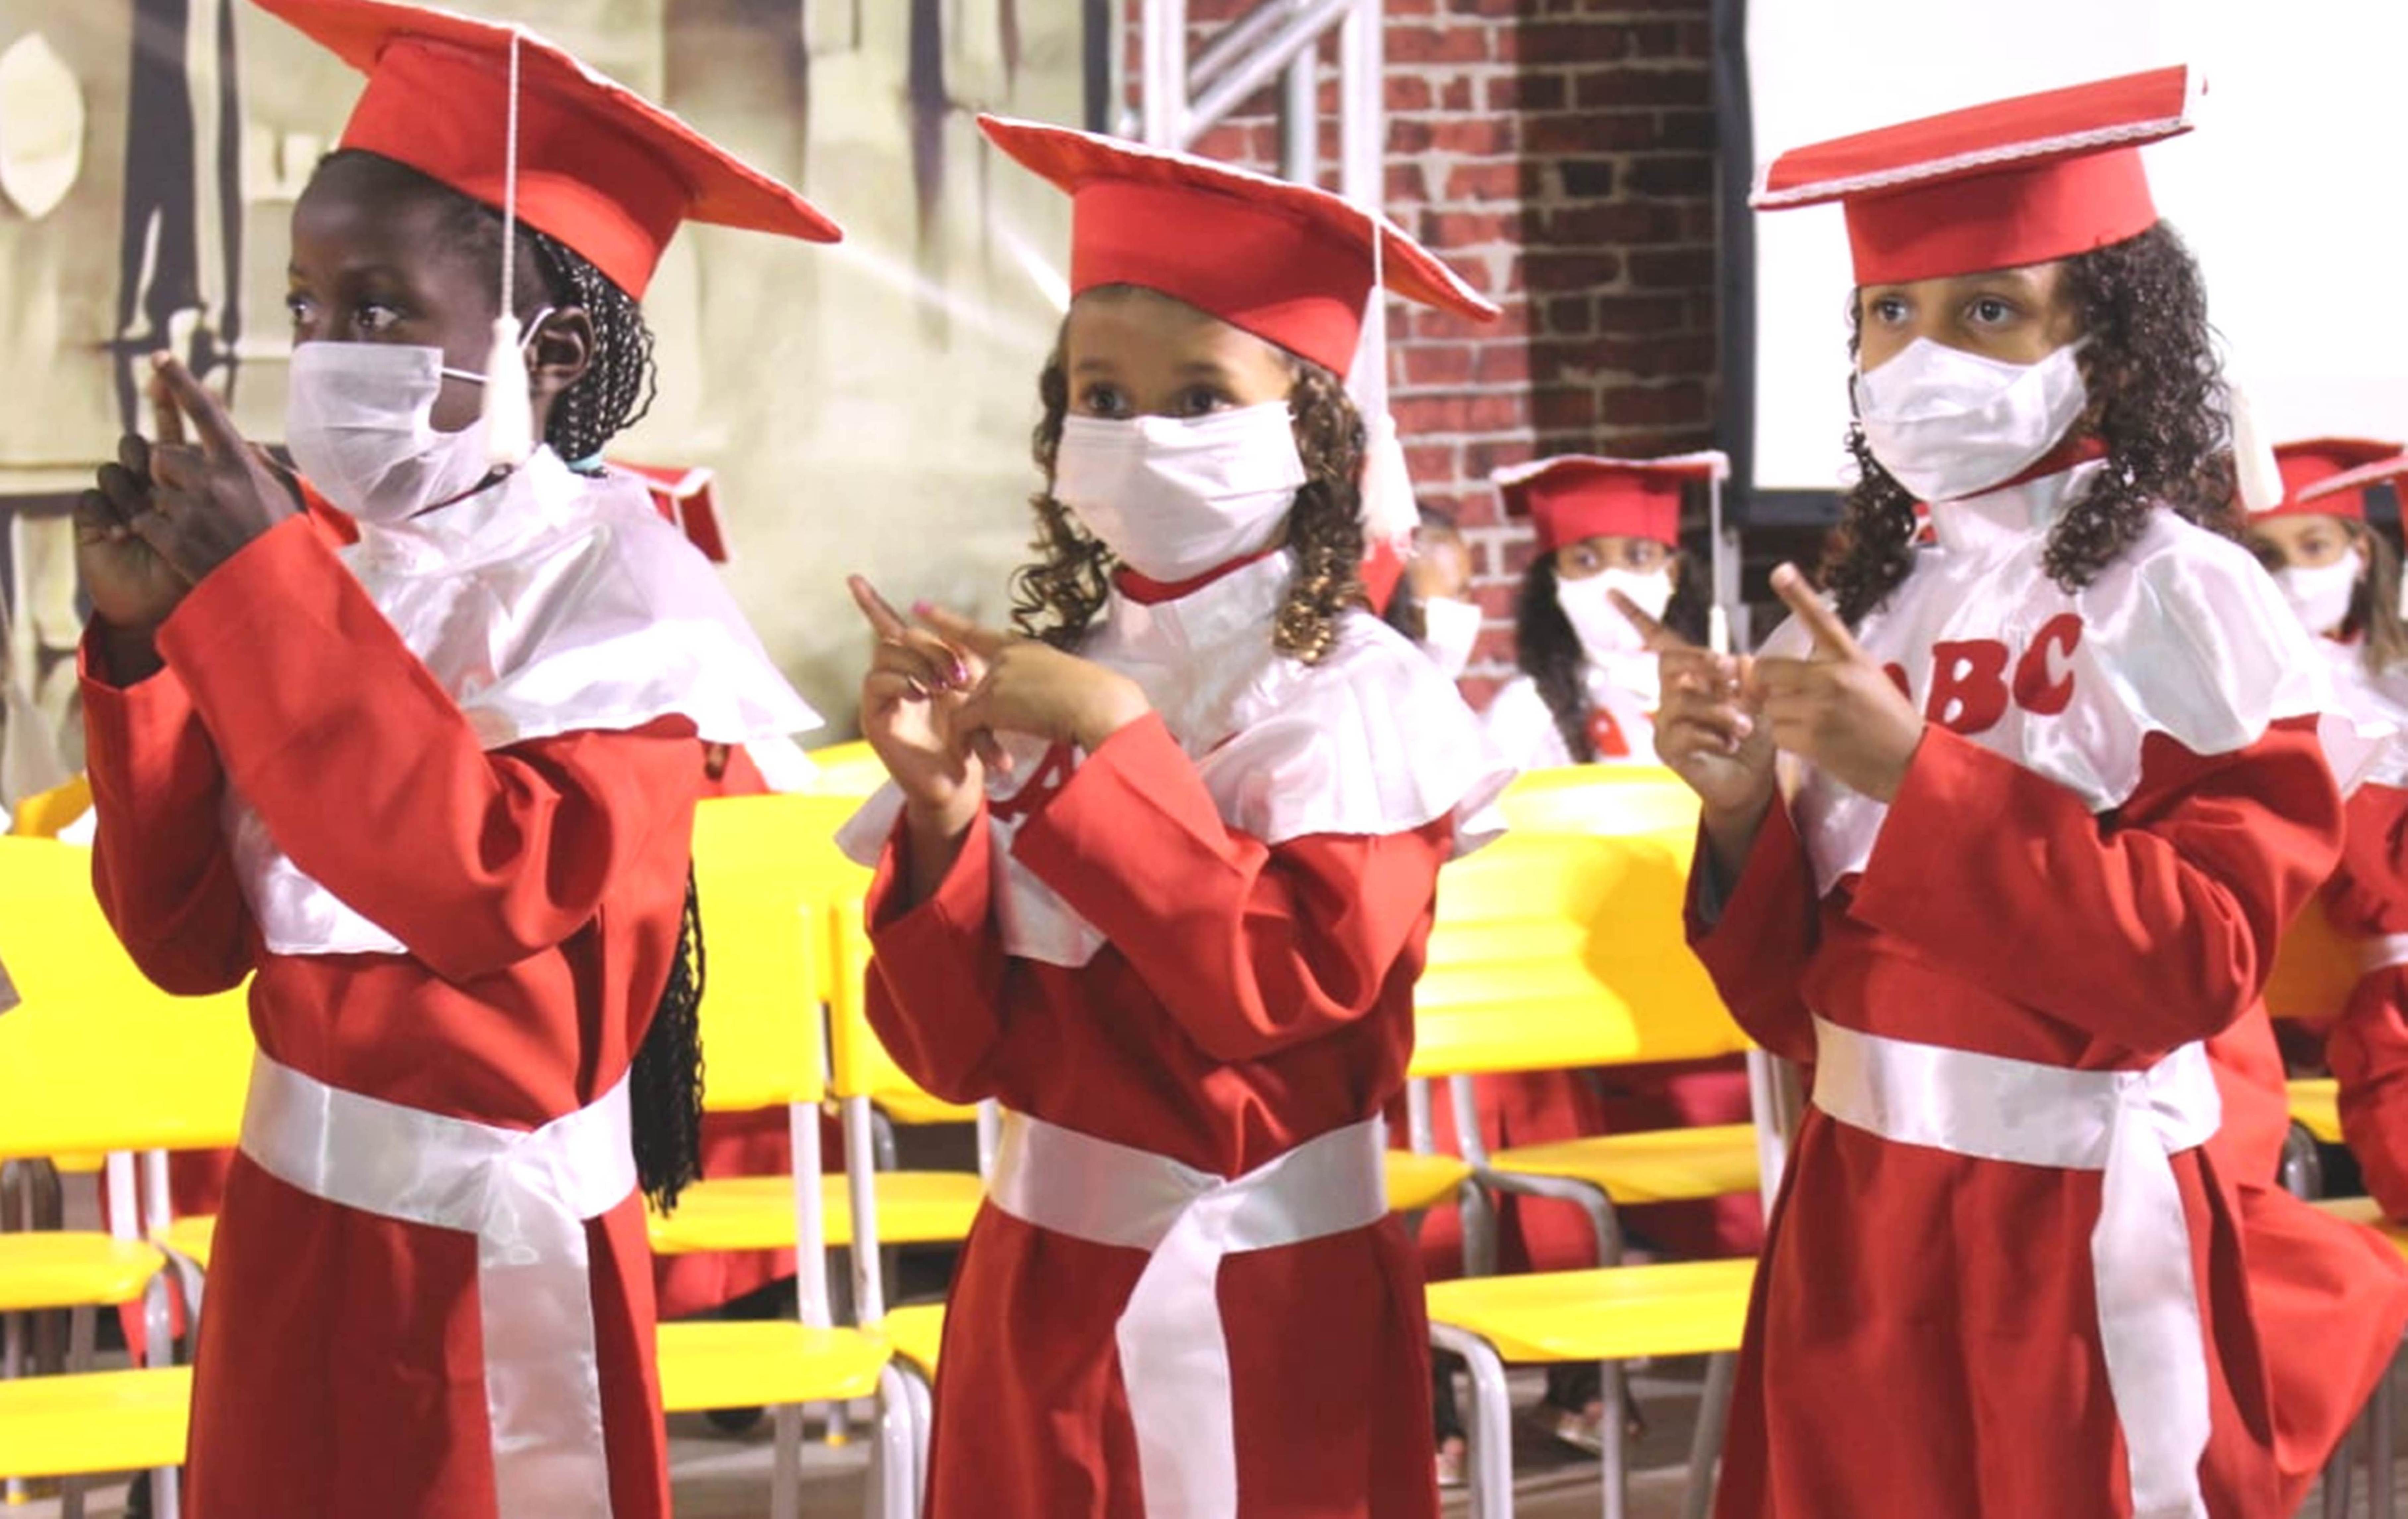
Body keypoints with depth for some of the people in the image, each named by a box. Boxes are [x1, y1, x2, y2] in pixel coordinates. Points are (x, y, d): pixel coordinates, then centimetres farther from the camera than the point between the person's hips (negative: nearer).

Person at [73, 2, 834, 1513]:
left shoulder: (612, 577, -11)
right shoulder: (353, 579, 6)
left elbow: (508, 883, -27)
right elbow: (191, 937, 5)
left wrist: (263, 592, -24)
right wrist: (146, 638, -7)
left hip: (485, 1252, -6)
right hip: (289, 1220, 6)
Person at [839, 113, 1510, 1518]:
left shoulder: (1357, 692, -9)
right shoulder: (1033, 676, 4)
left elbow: (1293, 981, -22)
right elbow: (960, 1050, 1)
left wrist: (1116, 743, -21)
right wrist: (944, 820, -15)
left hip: (1264, 1298, -4)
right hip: (1044, 1277, 4)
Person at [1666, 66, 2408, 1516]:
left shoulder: (2180, 599, -9)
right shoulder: (1868, 605, 8)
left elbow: (2198, 959, -18)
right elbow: (1802, 1000, 10)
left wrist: (1917, 774, -22)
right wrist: (1745, 810, -9)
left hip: (2079, 1237, -6)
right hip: (1855, 1218, 6)